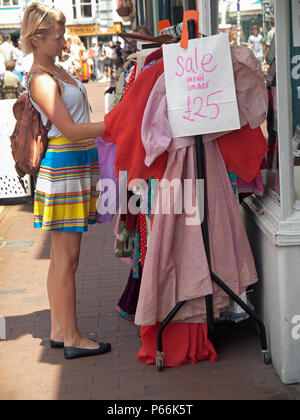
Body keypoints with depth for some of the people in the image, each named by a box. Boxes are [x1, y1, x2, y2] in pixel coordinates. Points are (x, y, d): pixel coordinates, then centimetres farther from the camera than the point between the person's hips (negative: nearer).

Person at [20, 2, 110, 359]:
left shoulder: (55, 71, 16)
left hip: (77, 165, 10)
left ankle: (58, 330, 21)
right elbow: (71, 129, -19)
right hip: (64, 167, -10)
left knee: (61, 257, 13)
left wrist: (115, 122, 18)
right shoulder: (41, 80, -14)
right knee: (66, 259, -5)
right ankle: (72, 339, 2)